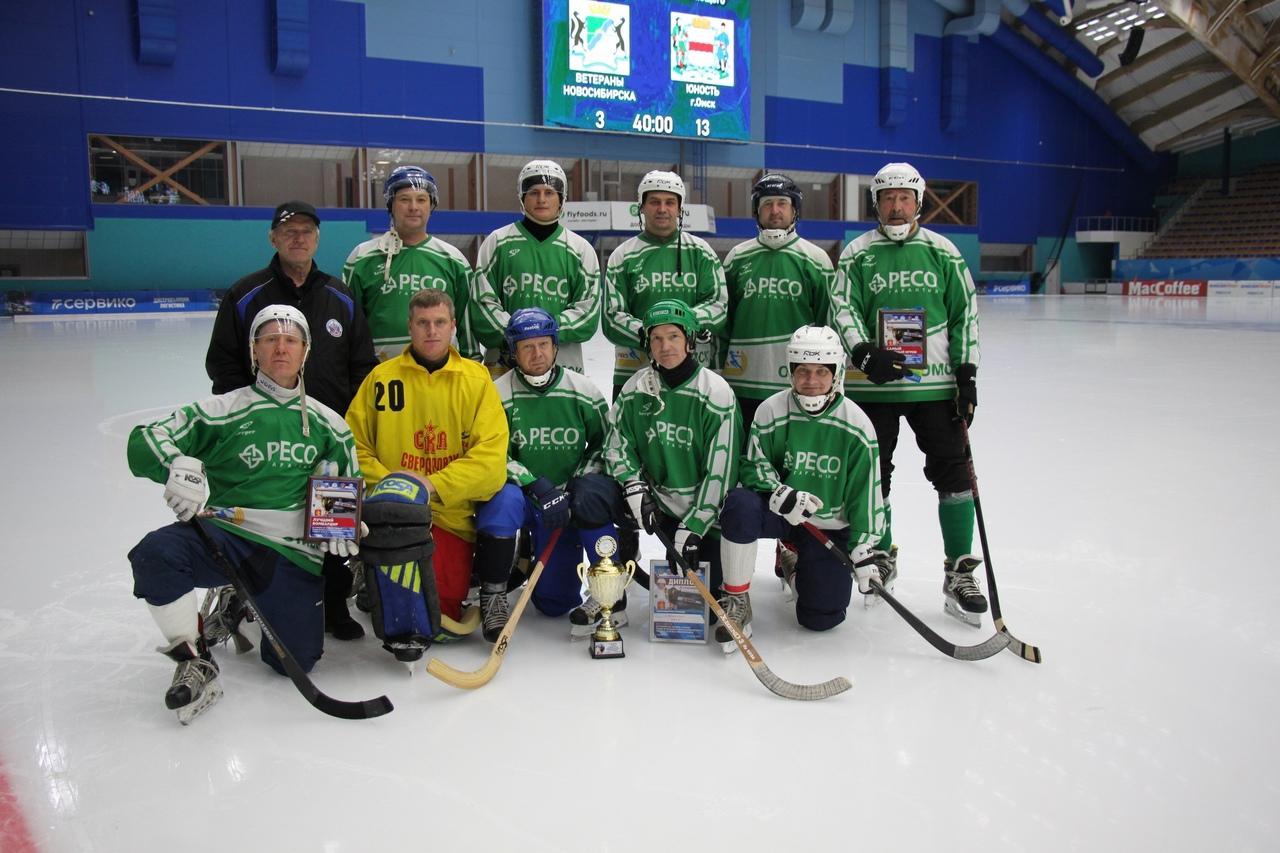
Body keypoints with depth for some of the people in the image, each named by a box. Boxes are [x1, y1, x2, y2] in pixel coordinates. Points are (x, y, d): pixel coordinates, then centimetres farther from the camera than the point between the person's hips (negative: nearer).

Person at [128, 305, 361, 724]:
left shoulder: (328, 424, 12)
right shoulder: (223, 410, 1)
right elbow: (144, 441, -6)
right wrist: (176, 464, -28)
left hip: (293, 552, 2)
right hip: (227, 533, -2)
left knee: (295, 660, -8)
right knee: (155, 552, -33)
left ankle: (243, 607, 26)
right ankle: (195, 661, -11)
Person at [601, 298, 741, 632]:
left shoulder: (715, 392, -14)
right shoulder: (636, 388, -2)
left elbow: (719, 470, -15)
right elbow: (617, 444, 2)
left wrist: (692, 527, -17)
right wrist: (635, 488, -17)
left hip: (705, 513, -3)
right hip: (660, 502, 4)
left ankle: (734, 596, 26)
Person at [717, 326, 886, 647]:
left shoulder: (856, 425, -10)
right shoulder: (771, 411, -11)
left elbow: (866, 493, -4)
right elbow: (753, 467, -6)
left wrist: (865, 550, -7)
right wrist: (780, 494, -27)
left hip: (829, 525, 1)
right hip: (777, 512, -1)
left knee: (822, 617, -4)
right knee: (741, 504, -36)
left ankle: (796, 569, 31)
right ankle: (737, 601, -17)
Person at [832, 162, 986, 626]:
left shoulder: (942, 252, 7)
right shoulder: (856, 254, 4)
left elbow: (964, 313, 8)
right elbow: (843, 310, -4)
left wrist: (966, 373, 1)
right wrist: (864, 352, -22)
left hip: (935, 383, 1)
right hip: (872, 385, 0)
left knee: (954, 474, -2)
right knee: (872, 478, 7)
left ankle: (959, 575, 8)